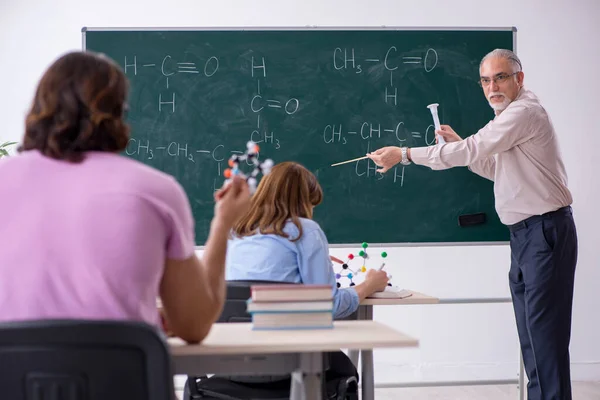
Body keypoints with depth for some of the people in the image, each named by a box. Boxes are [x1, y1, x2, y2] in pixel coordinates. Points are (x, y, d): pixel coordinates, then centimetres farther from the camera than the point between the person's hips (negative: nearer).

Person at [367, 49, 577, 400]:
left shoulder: (524, 111, -15)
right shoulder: (512, 115, 18)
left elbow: (471, 151, -21)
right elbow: (495, 168, 25)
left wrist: (403, 154, -16)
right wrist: (459, 144, 10)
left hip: (546, 232, -10)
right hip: (525, 233, 10)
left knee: (545, 330, -9)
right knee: (530, 329, 13)